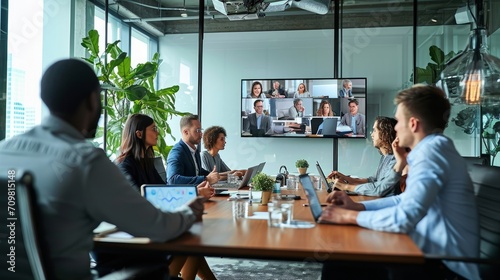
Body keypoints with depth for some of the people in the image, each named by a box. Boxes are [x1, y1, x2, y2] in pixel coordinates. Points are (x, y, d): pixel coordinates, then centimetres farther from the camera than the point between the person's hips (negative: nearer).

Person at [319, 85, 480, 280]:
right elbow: (406, 200, 19)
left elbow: (404, 218, -29)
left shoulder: (432, 150, -21)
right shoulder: (432, 149, 12)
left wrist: (350, 216, -15)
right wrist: (358, 206, 5)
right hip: (436, 254, 9)